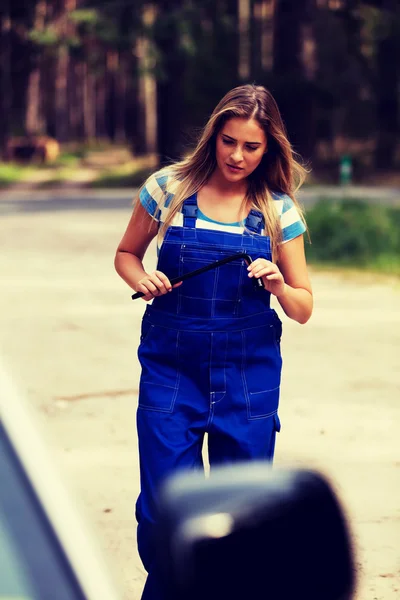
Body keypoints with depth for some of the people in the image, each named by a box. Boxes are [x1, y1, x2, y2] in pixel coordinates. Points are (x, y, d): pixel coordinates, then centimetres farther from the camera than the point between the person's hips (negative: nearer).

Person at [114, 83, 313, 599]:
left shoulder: (278, 210, 2)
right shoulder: (168, 188, 0)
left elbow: (303, 309, 6)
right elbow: (125, 254, 14)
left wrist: (278, 286, -15)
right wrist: (142, 280, -7)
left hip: (247, 373, 1)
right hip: (171, 366, -1)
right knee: (161, 514, -4)